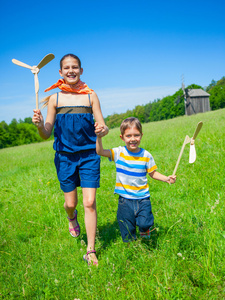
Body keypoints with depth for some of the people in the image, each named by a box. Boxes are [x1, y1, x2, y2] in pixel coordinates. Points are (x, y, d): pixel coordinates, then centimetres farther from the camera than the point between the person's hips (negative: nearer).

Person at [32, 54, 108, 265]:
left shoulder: (90, 95, 2)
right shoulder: (55, 98, 2)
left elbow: (102, 126, 1)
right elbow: (46, 134, 1)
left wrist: (104, 130, -22)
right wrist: (39, 125, -21)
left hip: (89, 155, -1)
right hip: (65, 156, 1)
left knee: (89, 203, -5)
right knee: (70, 202, 9)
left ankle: (91, 251, 9)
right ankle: (72, 217, 48)